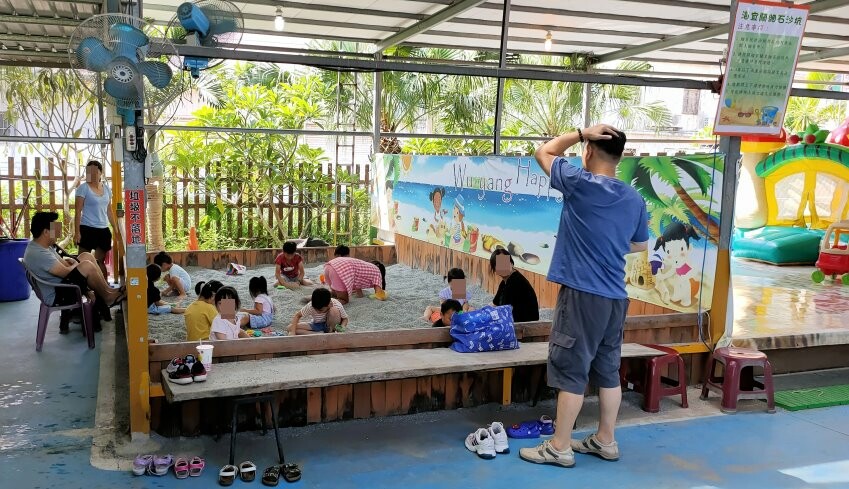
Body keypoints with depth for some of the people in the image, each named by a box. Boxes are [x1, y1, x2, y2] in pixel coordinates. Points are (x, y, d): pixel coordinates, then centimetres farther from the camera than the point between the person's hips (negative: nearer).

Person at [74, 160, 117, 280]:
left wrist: (116, 228, 15)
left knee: (100, 261, 11)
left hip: (104, 230, 5)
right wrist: (77, 232, -13)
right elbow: (78, 211, -7)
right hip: (87, 229, -5)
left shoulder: (106, 188, 11)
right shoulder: (83, 188, -5)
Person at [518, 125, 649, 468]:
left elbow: (544, 153, 2)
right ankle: (605, 441, 25)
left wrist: (581, 133, 1)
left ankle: (559, 447, 8)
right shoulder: (634, 199, 6)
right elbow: (641, 245, 20)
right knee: (608, 371, 14)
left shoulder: (580, 184, -13)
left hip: (582, 294, -7)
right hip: (615, 296, 7)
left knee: (571, 371, 0)